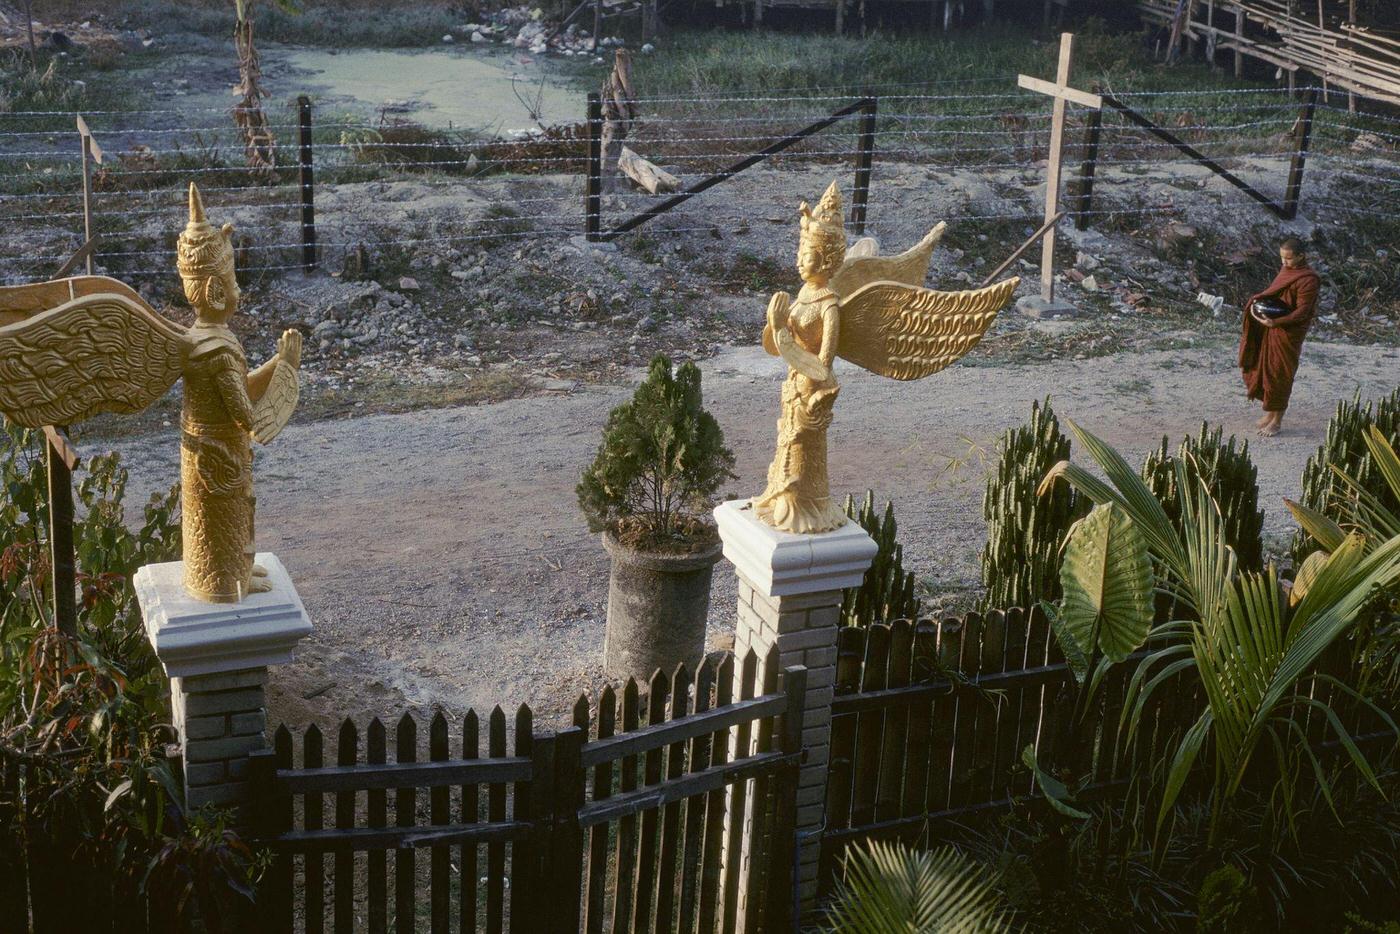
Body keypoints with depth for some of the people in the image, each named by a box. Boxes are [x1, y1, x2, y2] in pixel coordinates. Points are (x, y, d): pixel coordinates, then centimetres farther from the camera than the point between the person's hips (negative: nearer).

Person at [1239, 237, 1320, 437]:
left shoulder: (1308, 280, -19)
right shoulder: (1286, 270, 6)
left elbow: (1302, 312, -21)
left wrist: (1275, 322, -31)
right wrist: (1258, 301, -3)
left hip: (1288, 333, -8)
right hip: (1271, 327, 8)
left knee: (1279, 375, 0)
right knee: (1263, 368, 13)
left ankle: (1277, 421, 13)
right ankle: (1270, 411, 29)